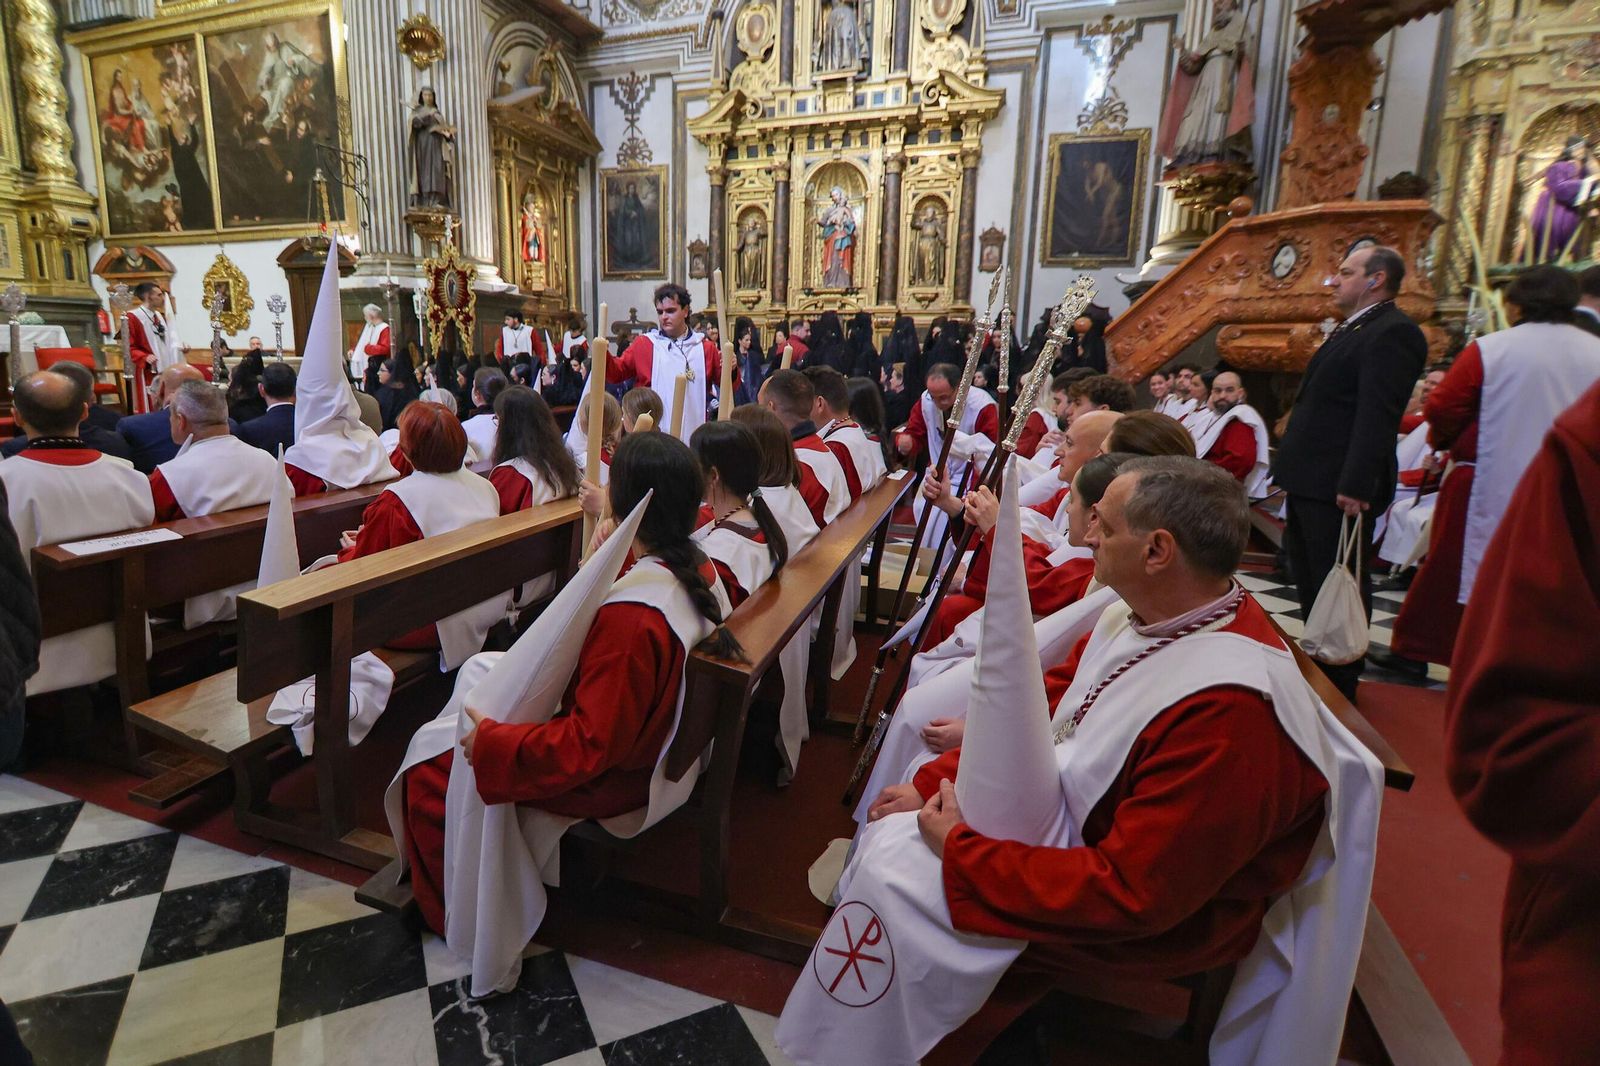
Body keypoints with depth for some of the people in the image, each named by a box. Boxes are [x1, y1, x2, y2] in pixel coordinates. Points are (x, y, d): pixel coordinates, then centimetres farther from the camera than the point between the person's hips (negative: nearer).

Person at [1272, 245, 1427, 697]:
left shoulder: (1393, 332, -12)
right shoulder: (1350, 330, 20)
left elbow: (1378, 416, -22)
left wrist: (1354, 486, -27)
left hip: (1338, 488, -10)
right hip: (1310, 483, 10)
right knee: (1311, 583, 17)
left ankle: (1339, 686, 11)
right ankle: (1317, 667, 30)